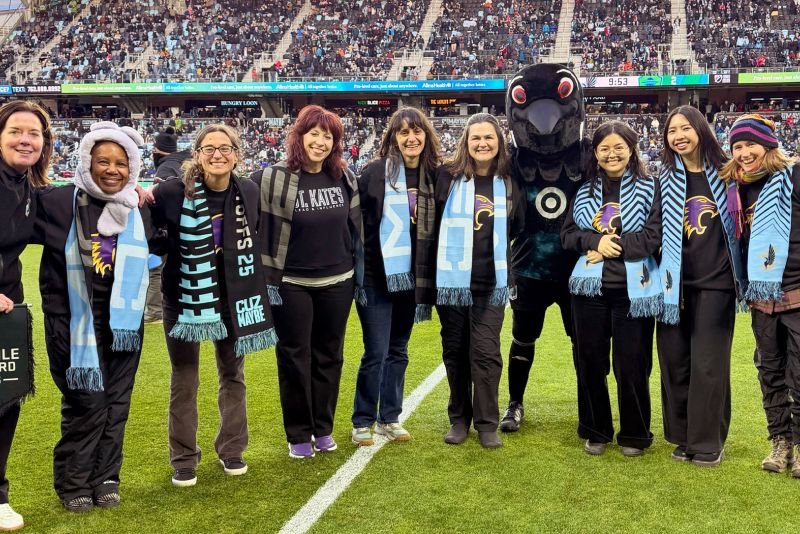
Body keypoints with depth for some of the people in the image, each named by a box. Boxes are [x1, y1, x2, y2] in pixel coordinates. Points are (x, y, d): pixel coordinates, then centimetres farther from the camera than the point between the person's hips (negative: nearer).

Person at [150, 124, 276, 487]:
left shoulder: (249, 192, -4)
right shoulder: (174, 192, -14)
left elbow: (259, 235, 11)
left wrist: (258, 278, 8)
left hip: (233, 297, 3)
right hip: (184, 297, -3)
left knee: (232, 375, 14)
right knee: (184, 380, 6)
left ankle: (231, 450, 30)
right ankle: (184, 459, 20)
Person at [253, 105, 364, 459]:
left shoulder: (345, 179, 3)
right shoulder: (273, 179, -11)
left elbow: (356, 228, 12)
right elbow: (258, 228, -9)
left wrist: (359, 273, 12)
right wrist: (265, 278, -11)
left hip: (337, 283, 4)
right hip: (291, 284, -4)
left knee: (329, 356, 12)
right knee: (294, 358, 6)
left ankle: (323, 429, 27)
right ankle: (298, 435, 20)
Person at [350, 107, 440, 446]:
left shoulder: (433, 175, 4)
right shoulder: (375, 172, -9)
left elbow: (436, 227, 11)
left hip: (410, 276, 4)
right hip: (376, 276, -4)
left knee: (398, 351, 13)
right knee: (376, 352, -2)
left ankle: (389, 419, 25)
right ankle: (362, 422, 14)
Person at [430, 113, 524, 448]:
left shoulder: (508, 182, 6)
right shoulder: (448, 177, -2)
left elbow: (517, 230, 16)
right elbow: (433, 225, 5)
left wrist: (513, 274, 17)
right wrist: (432, 267, 6)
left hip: (491, 282, 1)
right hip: (452, 280, -1)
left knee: (486, 352, -1)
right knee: (455, 350, 8)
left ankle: (487, 423, 10)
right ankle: (459, 419, 22)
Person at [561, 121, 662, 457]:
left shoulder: (649, 189, 0)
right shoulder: (584, 192, 11)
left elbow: (654, 235, -8)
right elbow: (568, 234, 7)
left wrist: (612, 247, -13)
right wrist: (596, 241, -12)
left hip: (633, 289, -3)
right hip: (589, 288, 3)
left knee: (631, 364, 2)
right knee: (590, 361, 8)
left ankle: (634, 435, 20)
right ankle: (595, 431, 24)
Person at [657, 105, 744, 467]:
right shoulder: (664, 179, 6)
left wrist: (739, 271, 5)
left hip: (715, 281, -2)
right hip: (675, 282, 2)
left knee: (708, 363, -2)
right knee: (675, 360, 3)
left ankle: (707, 443, 9)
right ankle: (683, 437, 17)